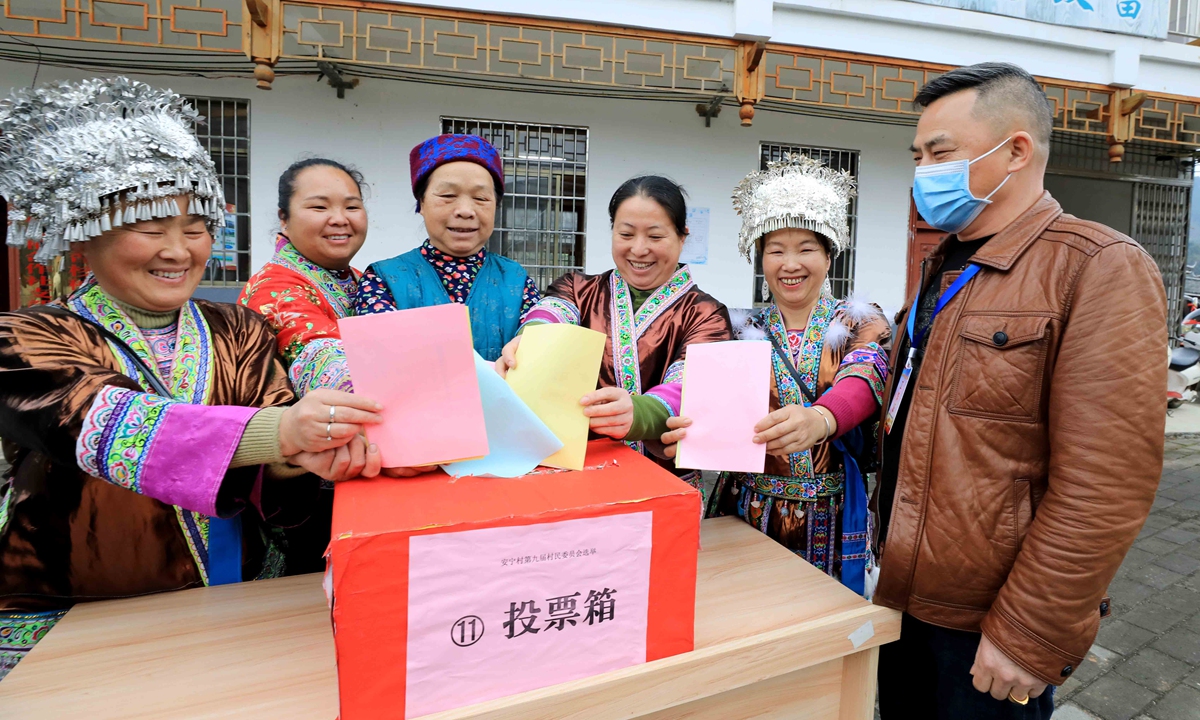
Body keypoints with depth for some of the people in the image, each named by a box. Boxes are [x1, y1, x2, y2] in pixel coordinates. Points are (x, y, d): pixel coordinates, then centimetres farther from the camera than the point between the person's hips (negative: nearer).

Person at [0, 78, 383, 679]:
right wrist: (275, 431, -42)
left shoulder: (239, 333, 4)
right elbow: (100, 427, -25)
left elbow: (277, 500, -6)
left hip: (240, 600, 3)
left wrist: (304, 458, -30)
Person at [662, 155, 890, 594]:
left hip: (830, 519, -1)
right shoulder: (744, 333, 4)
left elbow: (864, 380, -21)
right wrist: (690, 429, -34)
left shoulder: (861, 325, -1)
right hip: (749, 511, 1)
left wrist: (821, 419, -44)